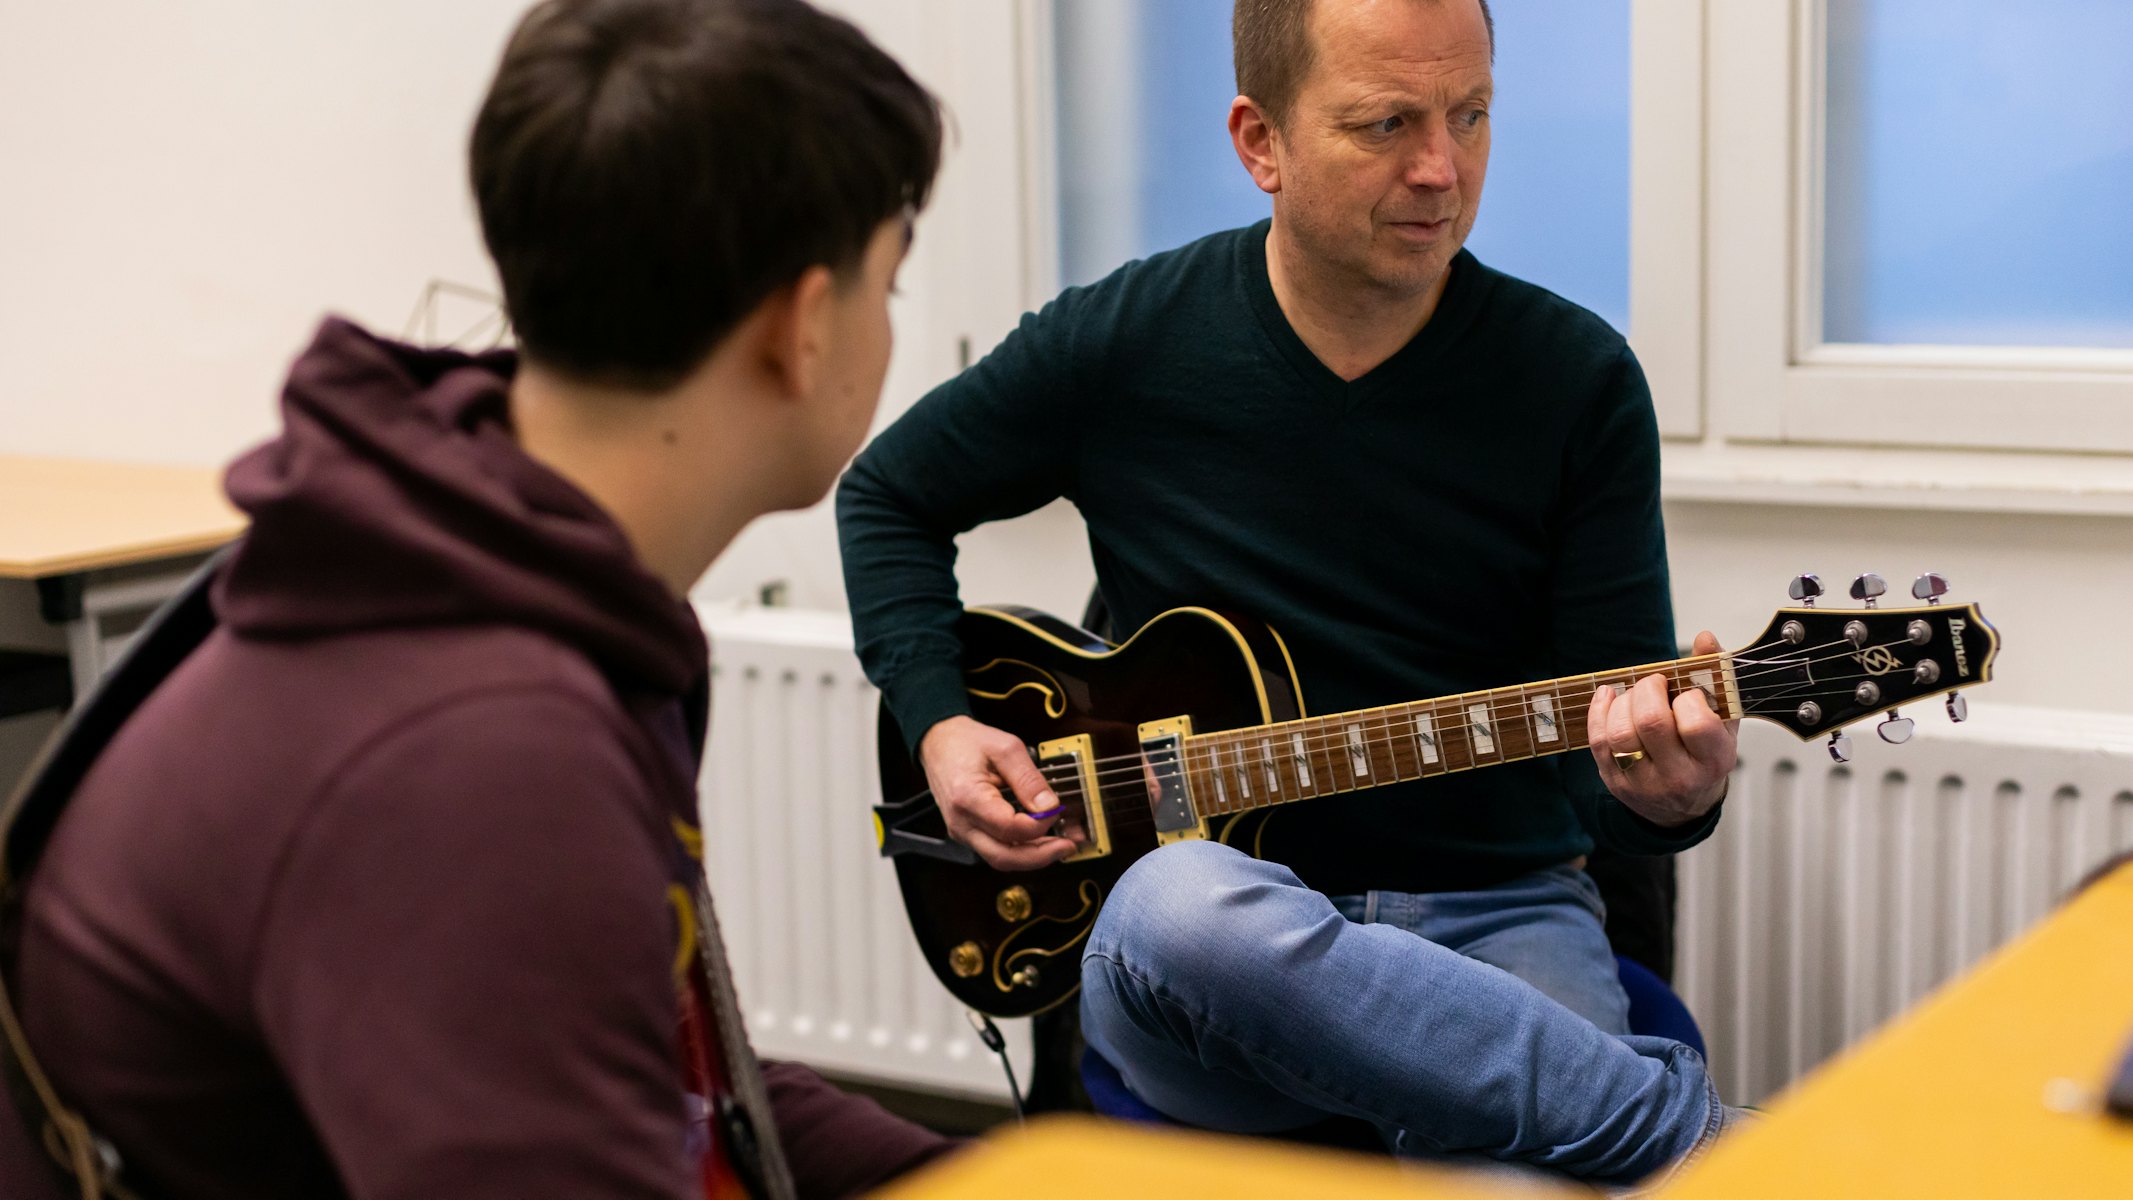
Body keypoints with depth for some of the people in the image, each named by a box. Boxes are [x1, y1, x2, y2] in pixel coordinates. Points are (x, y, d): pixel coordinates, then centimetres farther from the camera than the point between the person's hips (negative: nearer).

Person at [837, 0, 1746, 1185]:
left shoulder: (1576, 379, -1)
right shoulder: (1120, 343, 0)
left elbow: (1607, 726, 0)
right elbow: (888, 495, 16)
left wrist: (1667, 794, -24)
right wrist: (938, 723, 2)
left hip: (1494, 918, -1)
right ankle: (1692, 1129, -29)